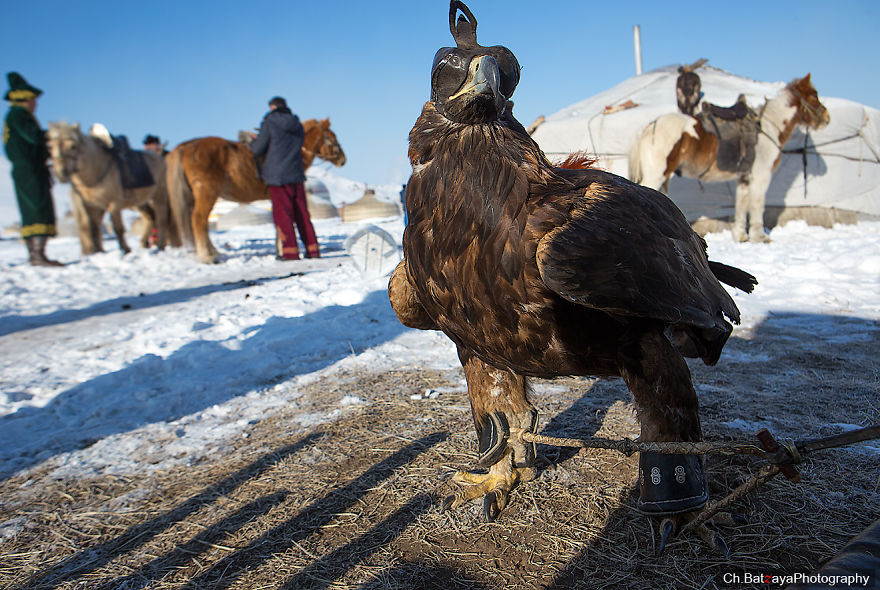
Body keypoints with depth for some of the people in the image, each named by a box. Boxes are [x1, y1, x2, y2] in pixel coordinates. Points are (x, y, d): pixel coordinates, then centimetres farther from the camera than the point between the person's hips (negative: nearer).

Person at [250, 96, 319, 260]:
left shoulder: (270, 123, -5)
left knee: (282, 213, 0)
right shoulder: (298, 125, 12)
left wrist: (252, 143, 19)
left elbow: (258, 149, -4)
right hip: (297, 174, 5)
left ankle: (290, 251, -1)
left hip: (278, 175, -5)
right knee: (302, 213, 10)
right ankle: (312, 249, 11)